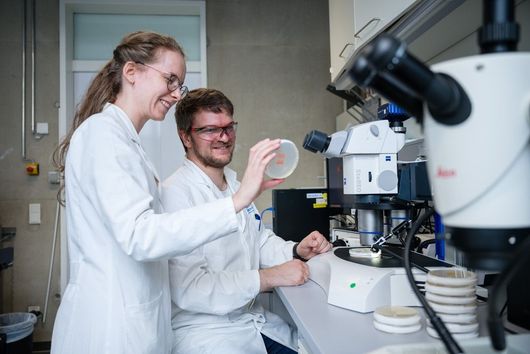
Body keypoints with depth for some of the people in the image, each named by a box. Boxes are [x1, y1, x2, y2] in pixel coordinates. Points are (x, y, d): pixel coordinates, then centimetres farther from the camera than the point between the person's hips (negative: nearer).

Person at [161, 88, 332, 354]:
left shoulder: (235, 186, 11)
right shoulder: (176, 194, -18)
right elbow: (188, 289, -24)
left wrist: (297, 250, -1)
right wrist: (268, 278, -22)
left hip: (254, 320, 8)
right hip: (205, 331, -7)